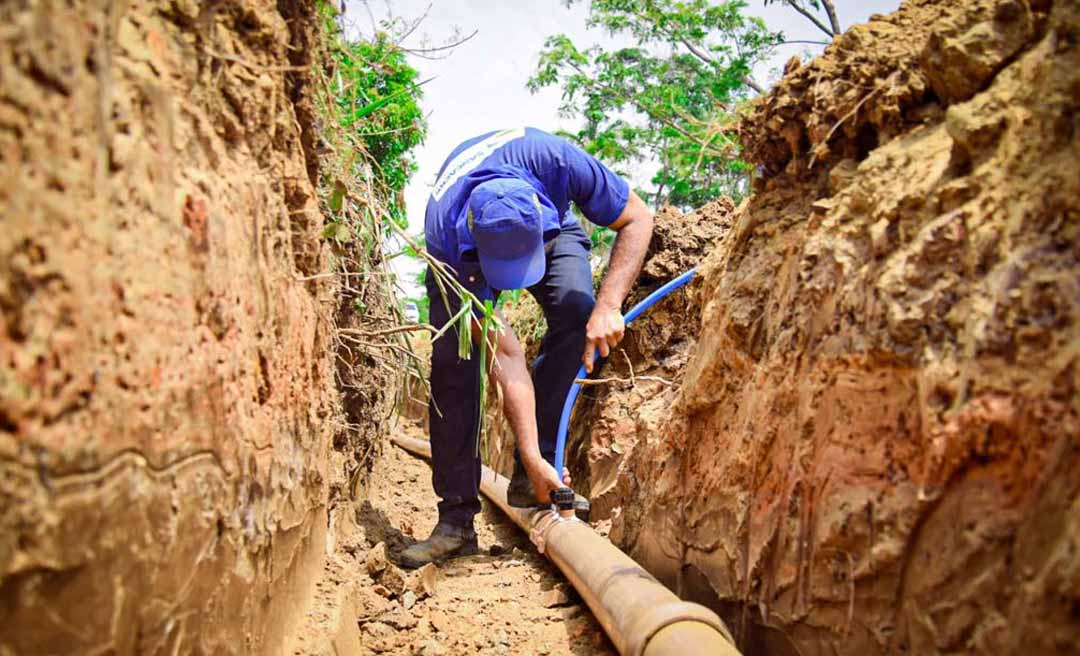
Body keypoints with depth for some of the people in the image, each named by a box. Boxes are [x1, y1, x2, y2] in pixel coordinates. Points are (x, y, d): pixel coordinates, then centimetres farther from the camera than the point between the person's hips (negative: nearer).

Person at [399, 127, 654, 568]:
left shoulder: (557, 161, -42)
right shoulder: (449, 239, -40)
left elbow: (637, 220, -25)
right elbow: (504, 356, -37)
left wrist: (608, 306, -38)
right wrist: (533, 457, -37)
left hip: (552, 231, 2)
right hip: (464, 254, -1)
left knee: (576, 311, -28)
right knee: (452, 359, -20)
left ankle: (528, 478, -19)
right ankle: (456, 518, -12)